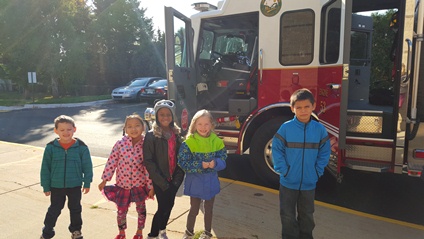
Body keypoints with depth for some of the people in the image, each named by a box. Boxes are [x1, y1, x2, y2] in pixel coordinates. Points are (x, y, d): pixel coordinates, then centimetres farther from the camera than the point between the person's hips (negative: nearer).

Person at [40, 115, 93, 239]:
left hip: (75, 186, 0)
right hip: (56, 186, 0)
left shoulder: (81, 147, -11)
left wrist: (87, 183, 0)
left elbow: (87, 166, -3)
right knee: (54, 210, 13)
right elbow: (45, 168, -2)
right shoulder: (51, 147, -9)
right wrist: (46, 186, 0)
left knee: (75, 209, 16)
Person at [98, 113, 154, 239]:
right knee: (121, 210, 14)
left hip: (140, 184, -1)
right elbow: (111, 162, -5)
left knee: (141, 209, 17)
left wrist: (151, 186, -7)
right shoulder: (120, 143, -11)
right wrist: (104, 180, -2)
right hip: (122, 184, 1)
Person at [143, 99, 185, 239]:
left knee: (169, 205, 15)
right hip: (160, 180, -5)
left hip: (174, 179, 5)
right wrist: (162, 181, -16)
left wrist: (178, 176, -3)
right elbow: (148, 161, -15)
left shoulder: (176, 133, 4)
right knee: (163, 207, 2)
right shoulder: (151, 135, -12)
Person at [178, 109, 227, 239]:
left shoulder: (217, 141, -5)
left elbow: (223, 160, -4)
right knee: (194, 209, 13)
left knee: (208, 209, 18)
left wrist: (215, 163, -26)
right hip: (195, 182, -2)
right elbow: (183, 163, -16)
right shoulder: (189, 142, -14)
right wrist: (200, 165, -26)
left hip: (211, 182, 2)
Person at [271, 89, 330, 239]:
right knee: (288, 216, 12)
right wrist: (283, 170, -12)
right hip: (288, 182, -2)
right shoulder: (285, 128, -14)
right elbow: (276, 150, -8)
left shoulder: (320, 129, -8)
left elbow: (324, 153, 1)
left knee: (307, 215, 22)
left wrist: (318, 171, -5)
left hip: (309, 182, 2)